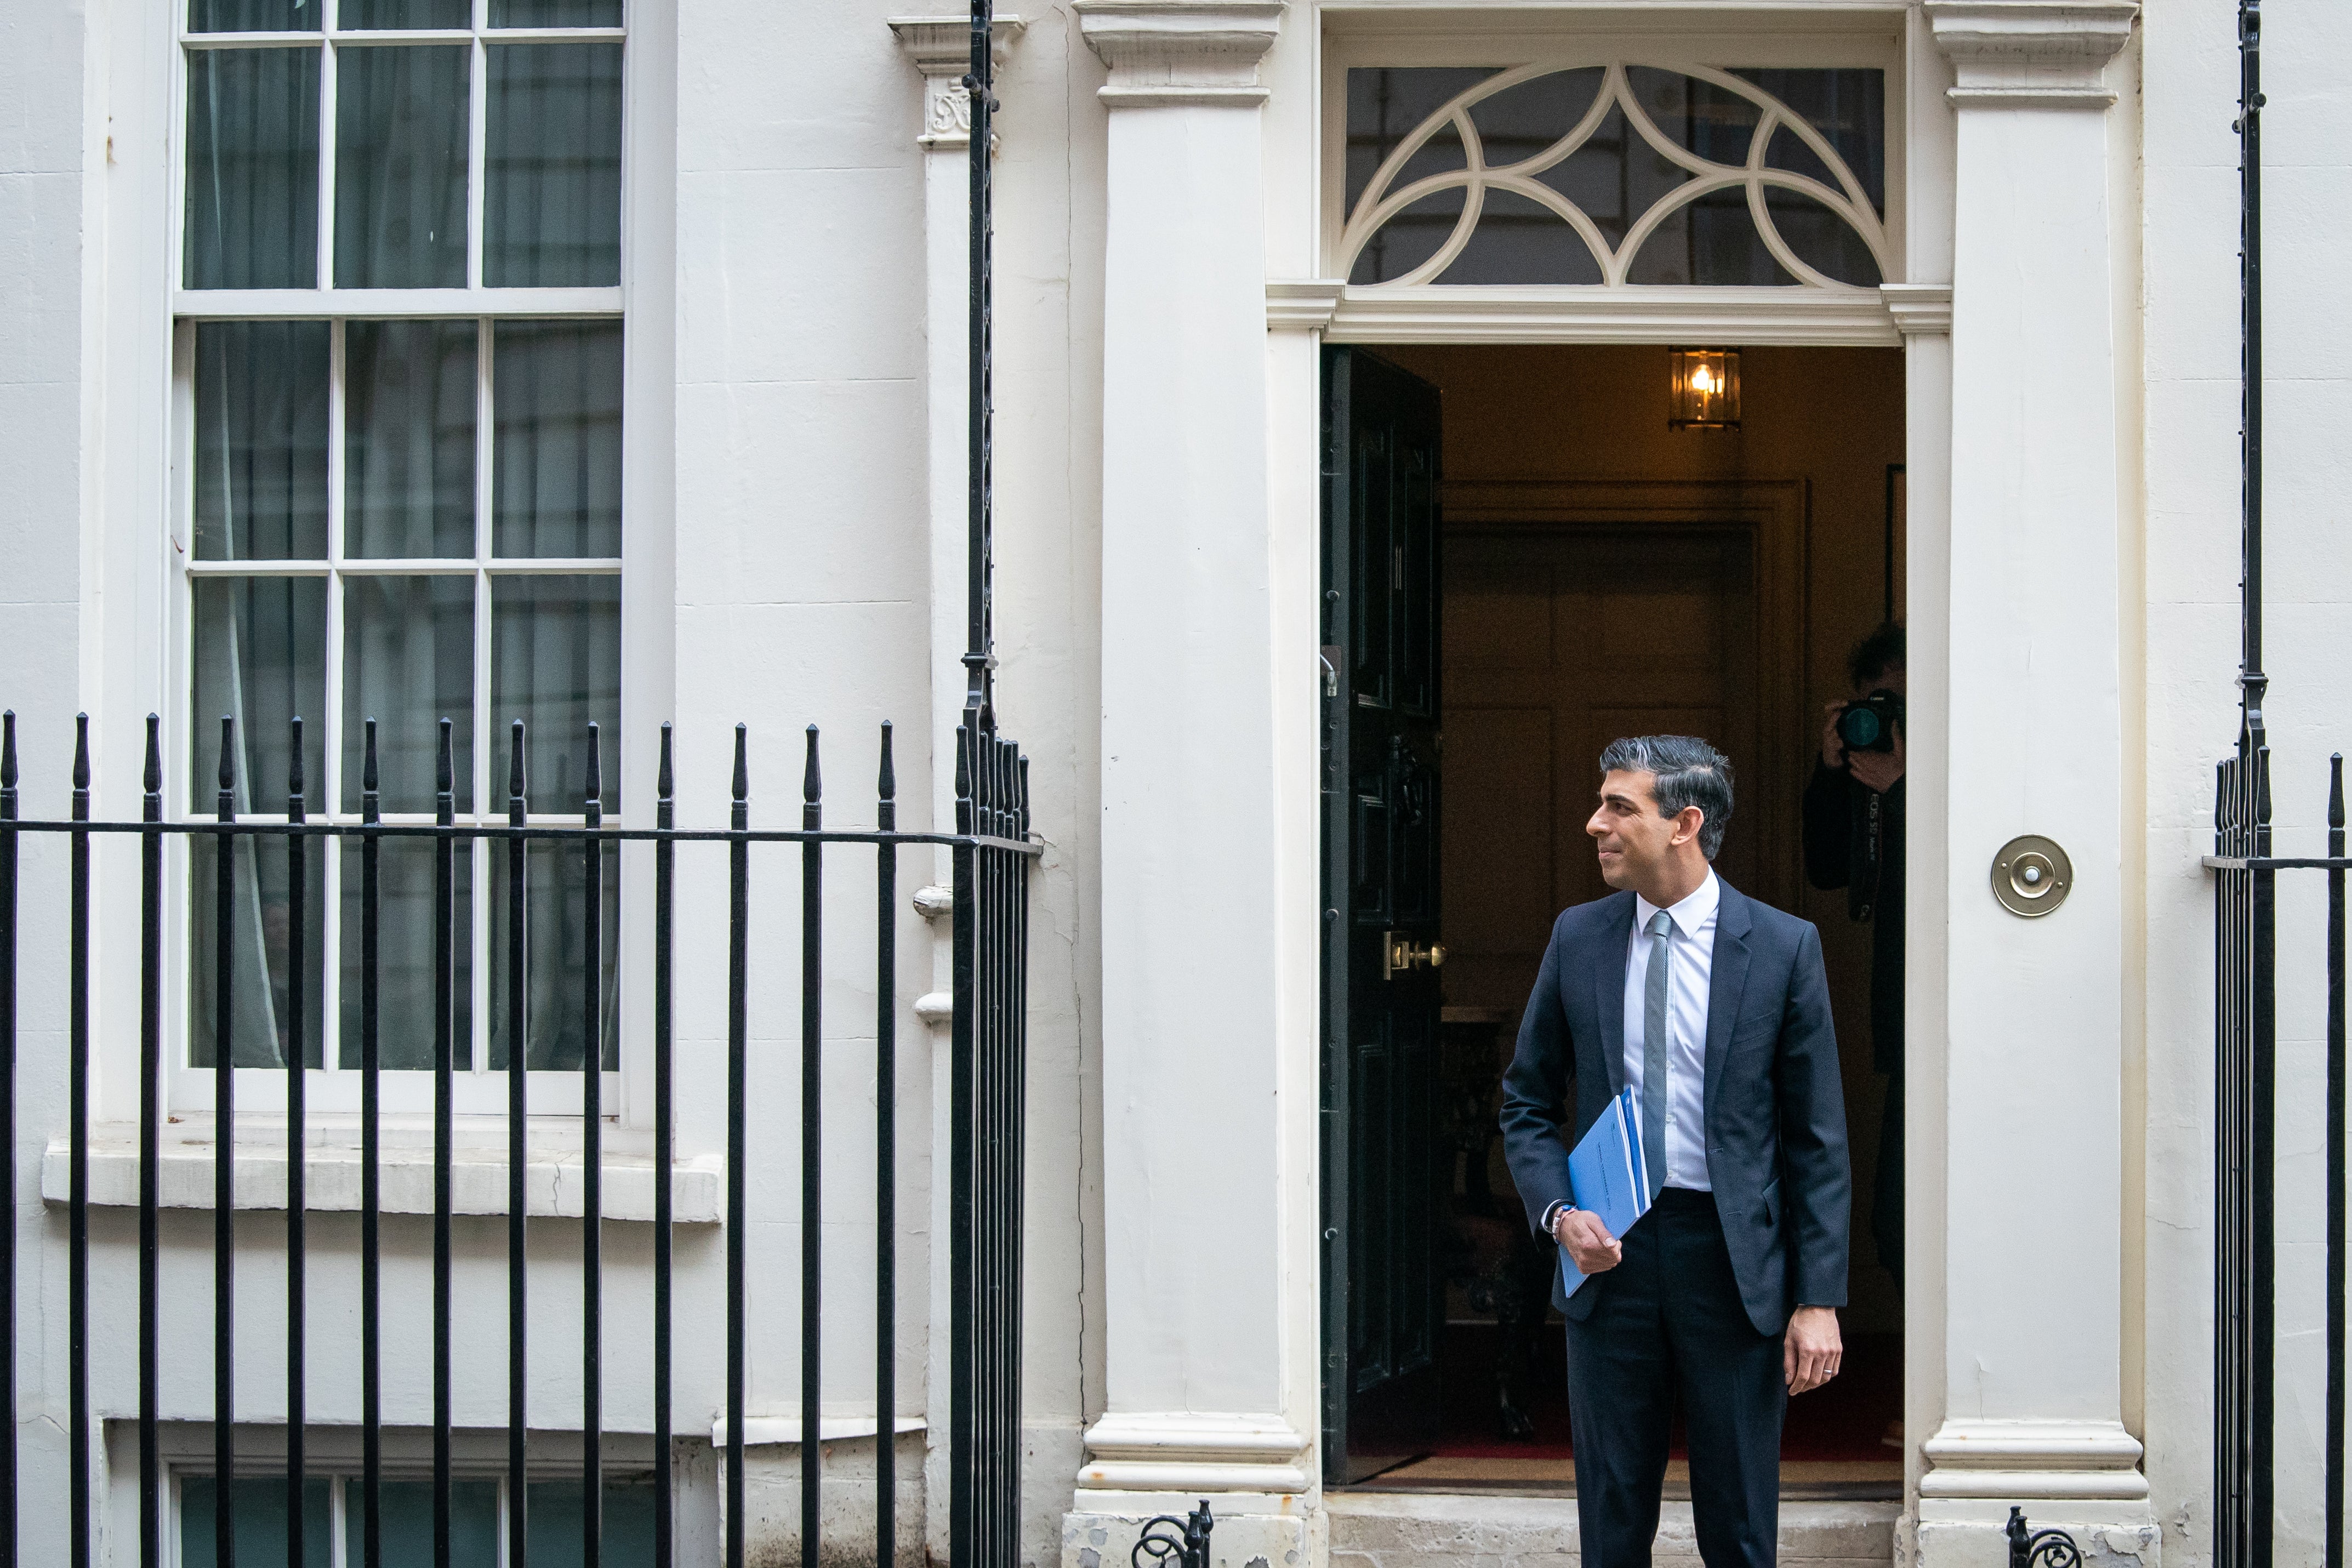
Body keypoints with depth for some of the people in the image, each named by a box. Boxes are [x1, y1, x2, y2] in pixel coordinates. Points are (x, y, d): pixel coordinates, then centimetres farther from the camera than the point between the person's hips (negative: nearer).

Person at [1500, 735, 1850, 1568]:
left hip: (1733, 1258, -2)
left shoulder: (1783, 947, -4)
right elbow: (1528, 1101, 11)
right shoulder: (1578, 938, 4)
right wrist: (1557, 1212, -7)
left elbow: (1817, 1139, -3)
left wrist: (1819, 1300, -7)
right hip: (1609, 1250, 2)